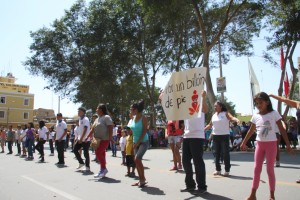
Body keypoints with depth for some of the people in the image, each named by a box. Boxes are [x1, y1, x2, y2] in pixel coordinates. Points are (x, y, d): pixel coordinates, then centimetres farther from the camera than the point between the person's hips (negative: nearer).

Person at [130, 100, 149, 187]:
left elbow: (144, 131, -18)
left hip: (143, 142, -7)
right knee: (137, 161, 8)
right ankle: (141, 180, 21)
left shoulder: (143, 118, -14)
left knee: (137, 159, -18)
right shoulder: (133, 118, 4)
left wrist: (138, 142, -21)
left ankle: (143, 179, -3)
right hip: (136, 142, 7)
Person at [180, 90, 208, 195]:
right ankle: (190, 184, 23)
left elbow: (206, 110, -23)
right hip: (186, 136, 7)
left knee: (198, 161, -3)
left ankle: (202, 187, 7)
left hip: (197, 136, -7)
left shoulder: (200, 104, -3)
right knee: (185, 160, 10)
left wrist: (203, 97, -40)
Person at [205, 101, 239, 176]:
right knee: (217, 153, 9)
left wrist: (236, 120, -43)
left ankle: (227, 170, 7)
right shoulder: (214, 115, 12)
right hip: (215, 136, 6)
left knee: (225, 153, -2)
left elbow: (232, 118, -22)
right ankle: (218, 169, 18)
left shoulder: (226, 113, -3)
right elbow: (210, 125, 21)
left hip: (224, 136, -5)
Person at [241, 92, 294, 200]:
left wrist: (288, 144, -10)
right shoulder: (255, 116, 3)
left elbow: (282, 129, -5)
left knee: (270, 170, 2)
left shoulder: (274, 113, -7)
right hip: (259, 144, 4)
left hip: (271, 144, -3)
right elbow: (251, 131, 14)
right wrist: (243, 143, 18)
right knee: (257, 169, 4)